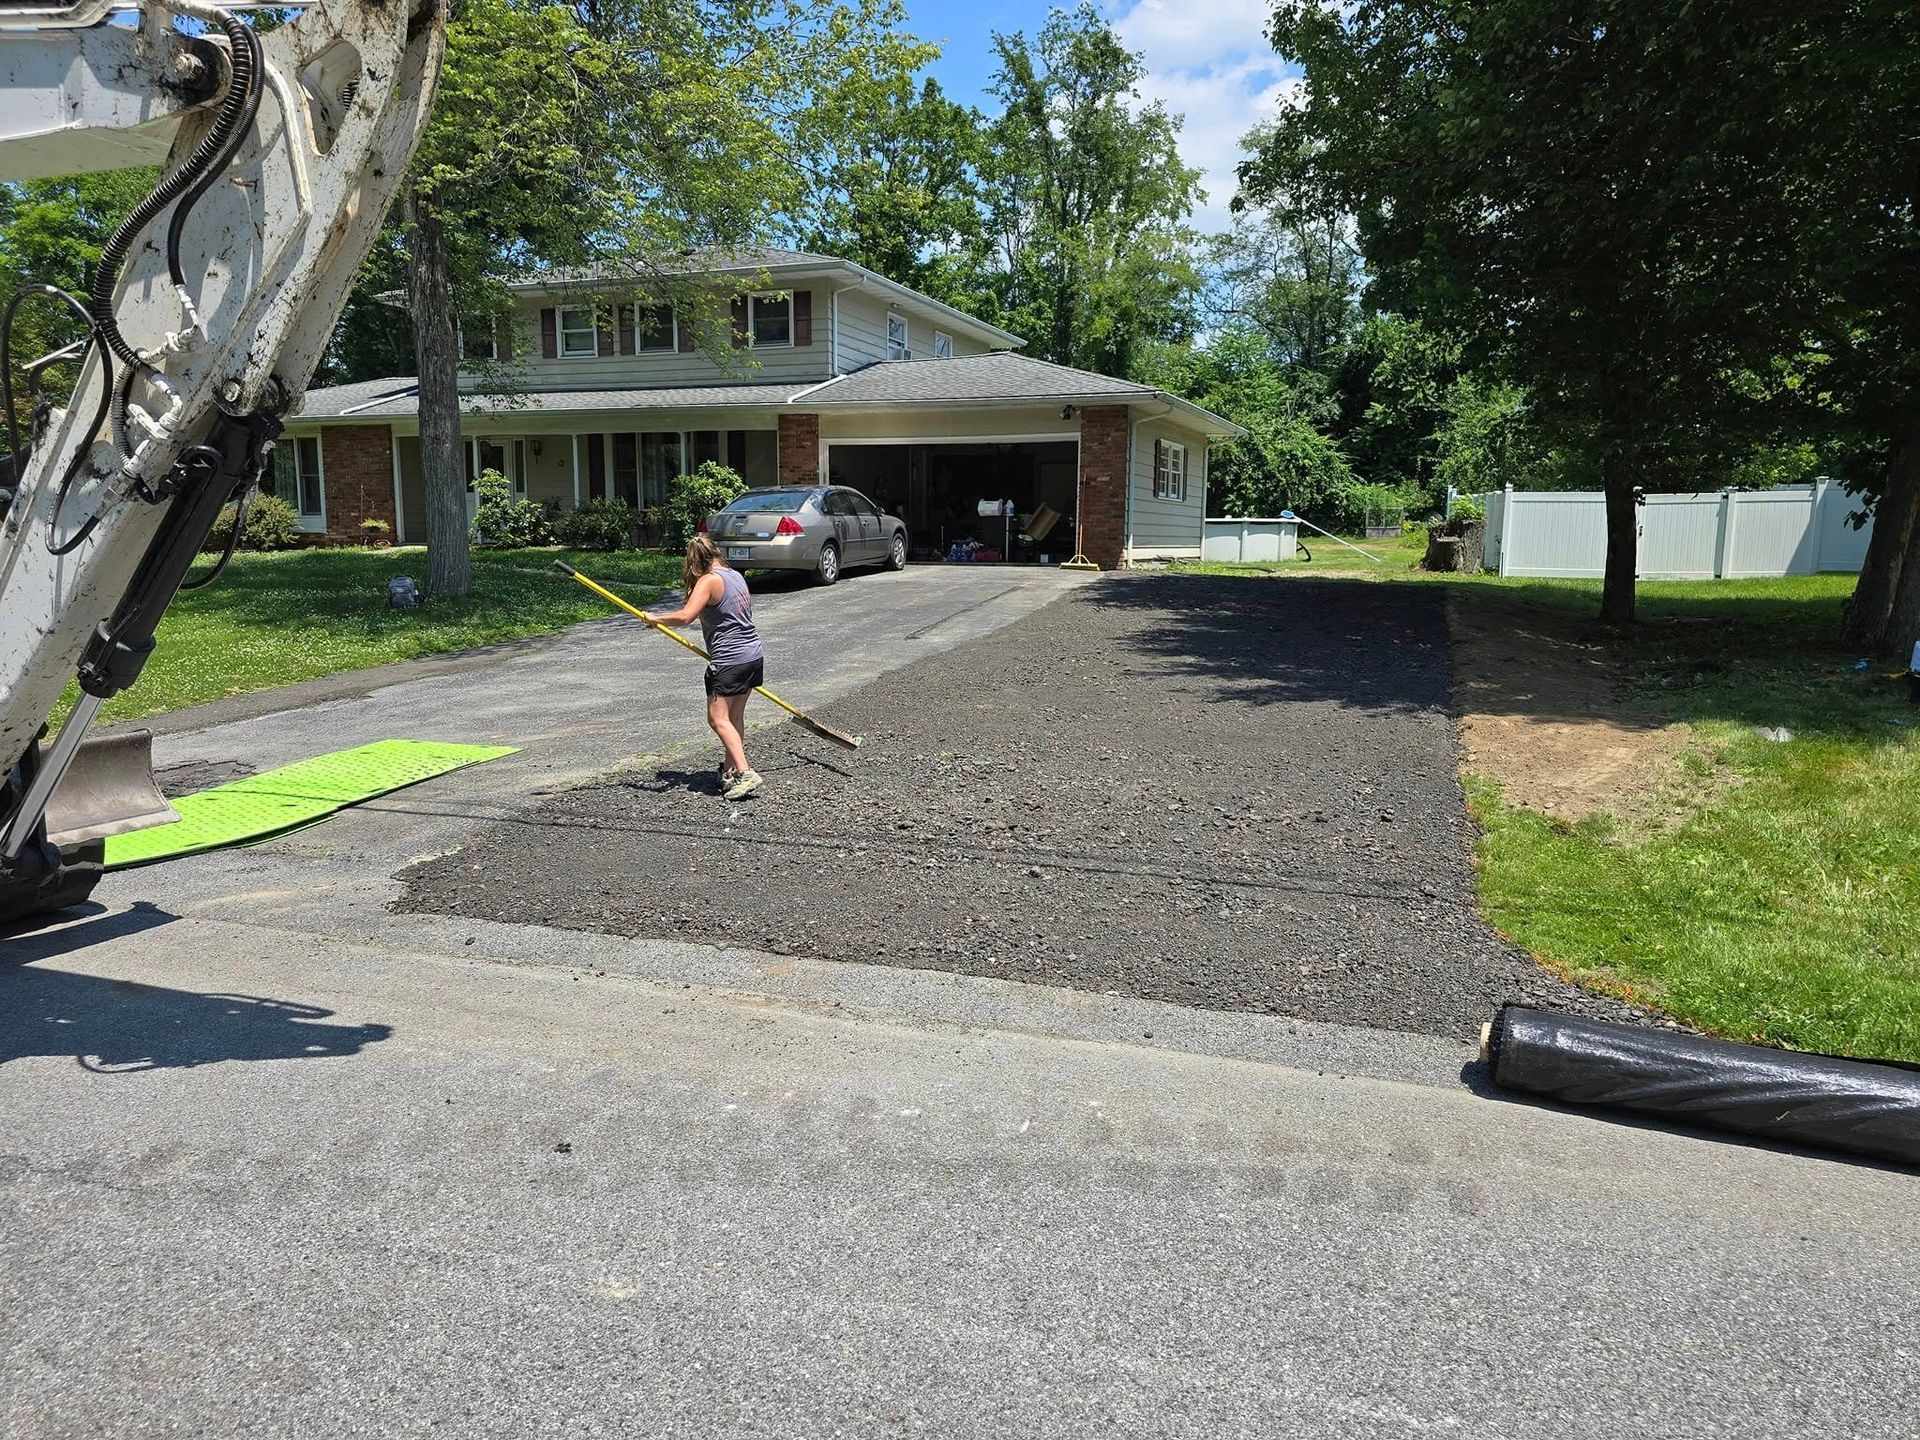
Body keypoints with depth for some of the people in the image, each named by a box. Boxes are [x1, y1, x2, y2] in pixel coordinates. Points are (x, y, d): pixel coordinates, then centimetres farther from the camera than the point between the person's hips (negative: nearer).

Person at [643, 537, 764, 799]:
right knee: (734, 717, 15)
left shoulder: (709, 581, -12)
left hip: (730, 660, -9)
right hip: (754, 655, 9)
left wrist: (655, 618, -10)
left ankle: (745, 773, -14)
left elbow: (686, 616, -24)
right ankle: (731, 770, 20)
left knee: (718, 718, -5)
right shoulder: (736, 575, 14)